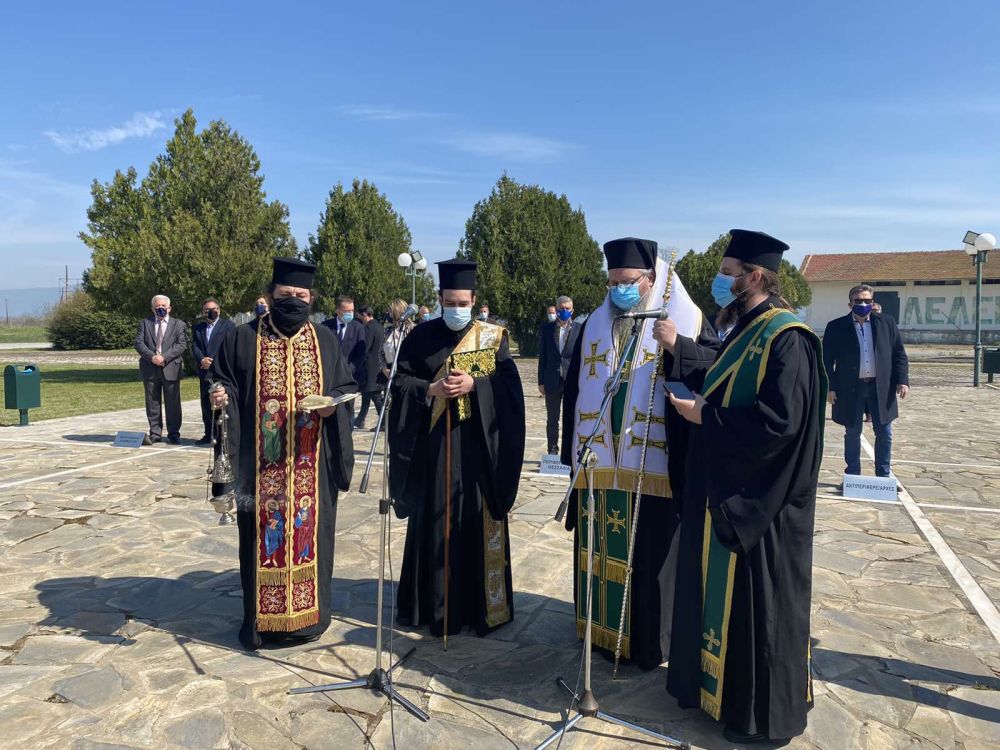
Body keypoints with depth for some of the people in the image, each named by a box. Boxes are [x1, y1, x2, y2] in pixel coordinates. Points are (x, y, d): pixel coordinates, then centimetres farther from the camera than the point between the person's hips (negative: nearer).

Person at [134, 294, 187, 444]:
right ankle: (155, 433, 14)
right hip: (150, 369, 2)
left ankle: (173, 434, 8)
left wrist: (164, 357, -16)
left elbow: (181, 344, -4)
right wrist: (152, 356, -14)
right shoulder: (144, 323, 13)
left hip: (171, 368, -2)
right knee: (152, 403, 6)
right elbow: (139, 343, 2)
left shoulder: (179, 324, 8)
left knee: (172, 403, 1)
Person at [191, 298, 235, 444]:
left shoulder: (229, 325, 3)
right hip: (205, 372, 5)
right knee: (206, 405, 9)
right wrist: (201, 359, -12)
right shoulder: (198, 327, 18)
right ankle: (208, 435, 18)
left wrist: (213, 362, -11)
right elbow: (194, 345, 8)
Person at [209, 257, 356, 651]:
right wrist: (222, 397, -17)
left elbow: (347, 387, 10)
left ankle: (308, 613, 25)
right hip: (261, 465, -1)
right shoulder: (240, 338, 3)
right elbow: (224, 385, 5)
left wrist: (332, 404, -10)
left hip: (311, 466, 2)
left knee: (309, 533, 9)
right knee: (262, 537, 6)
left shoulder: (327, 341, 8)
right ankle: (262, 618, 22)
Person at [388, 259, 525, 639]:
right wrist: (431, 390, -13)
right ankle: (433, 603, 20)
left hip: (478, 444, 0)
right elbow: (399, 381, 3)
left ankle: (480, 604, 17)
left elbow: (508, 383, -3)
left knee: (478, 522, 4)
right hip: (433, 444, 1)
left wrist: (473, 385, -18)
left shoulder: (493, 336, 4)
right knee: (433, 522, 6)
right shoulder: (421, 336, 5)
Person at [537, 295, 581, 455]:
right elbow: (542, 356, 6)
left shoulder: (579, 329, 0)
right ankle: (552, 451, 21)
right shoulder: (546, 328, 5)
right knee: (552, 419, 10)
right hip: (552, 380, 2)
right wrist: (541, 381, 3)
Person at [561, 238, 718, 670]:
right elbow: (574, 387, 13)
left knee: (649, 552, 3)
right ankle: (602, 629, 28)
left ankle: (649, 639, 18)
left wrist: (678, 346, -26)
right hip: (600, 461, 4)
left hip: (653, 465, -4)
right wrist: (573, 448, 9)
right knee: (602, 549, 13)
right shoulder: (595, 325, 11)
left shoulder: (685, 320, -1)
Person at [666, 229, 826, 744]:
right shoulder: (742, 330, 12)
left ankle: (764, 715, 22)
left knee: (758, 603, 4)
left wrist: (704, 416, -19)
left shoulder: (786, 337, -18)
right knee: (721, 593, 18)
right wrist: (697, 404, 5)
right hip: (726, 492, 9)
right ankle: (716, 683, 35)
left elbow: (780, 420, -26)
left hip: (760, 501, -9)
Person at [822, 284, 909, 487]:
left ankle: (884, 475, 22)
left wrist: (902, 380, -4)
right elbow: (827, 360, -2)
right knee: (852, 434, 8)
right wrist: (830, 387, -9)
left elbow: (899, 354, 7)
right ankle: (852, 476, 18)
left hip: (881, 388, 2)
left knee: (885, 433, 8)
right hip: (850, 389, -2)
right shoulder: (836, 327, 0)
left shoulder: (887, 323, 6)